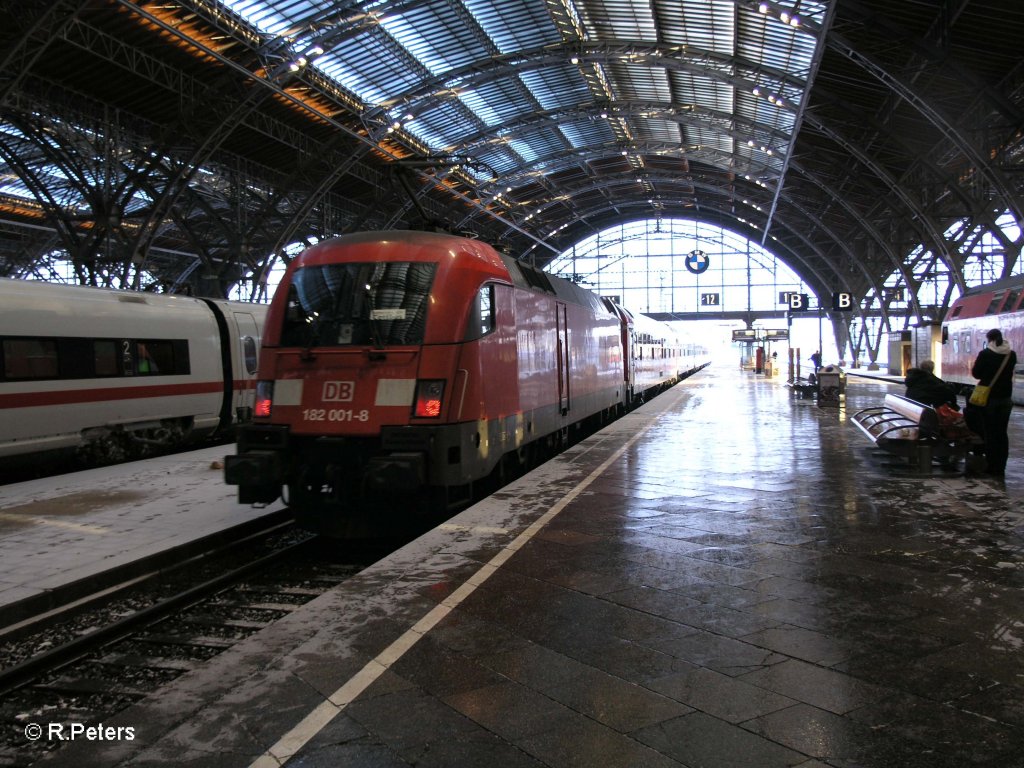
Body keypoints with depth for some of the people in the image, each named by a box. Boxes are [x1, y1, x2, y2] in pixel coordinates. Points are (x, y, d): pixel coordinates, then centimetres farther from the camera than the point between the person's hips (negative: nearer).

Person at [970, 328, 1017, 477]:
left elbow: (976, 374, -6)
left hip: (989, 398, -4)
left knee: (990, 433, 2)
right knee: (1002, 433, 9)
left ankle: (992, 467, 3)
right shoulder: (1011, 354, 2)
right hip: (1005, 398, 4)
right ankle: (1001, 467, 12)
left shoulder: (985, 354, -12)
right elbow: (1009, 373, 15)